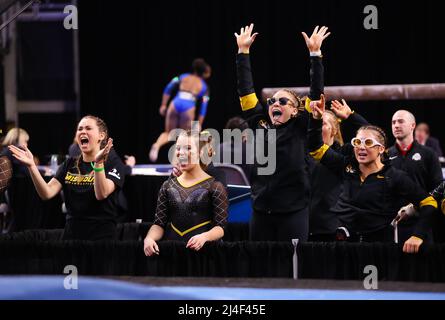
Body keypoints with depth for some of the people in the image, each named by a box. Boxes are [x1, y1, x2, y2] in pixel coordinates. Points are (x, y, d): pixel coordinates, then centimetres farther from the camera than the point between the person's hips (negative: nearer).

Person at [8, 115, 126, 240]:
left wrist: (98, 163, -35)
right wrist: (31, 166, -16)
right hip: (72, 235, 4)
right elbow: (47, 193, -3)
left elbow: (102, 194, -22)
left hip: (102, 236, -4)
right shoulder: (69, 165, 11)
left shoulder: (113, 165, -4)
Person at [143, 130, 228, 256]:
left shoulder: (214, 187, 2)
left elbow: (220, 227, -3)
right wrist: (149, 238, -10)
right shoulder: (168, 186, 14)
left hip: (202, 249, -4)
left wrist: (204, 237, -23)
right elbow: (159, 223, 10)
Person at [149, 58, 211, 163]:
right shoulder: (204, 87, 15)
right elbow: (203, 107, 10)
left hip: (175, 104, 1)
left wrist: (163, 105, 12)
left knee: (168, 133, 13)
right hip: (189, 107, -1)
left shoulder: (183, 77, 19)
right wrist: (199, 125, 12)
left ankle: (157, 145, -19)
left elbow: (168, 89, 9)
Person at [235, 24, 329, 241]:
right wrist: (243, 51, 9)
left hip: (293, 211, -4)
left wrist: (315, 54, -11)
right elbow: (245, 90, 10)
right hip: (261, 210, 4)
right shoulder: (260, 124, 9)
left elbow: (316, 93, -5)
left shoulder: (300, 128, 1)